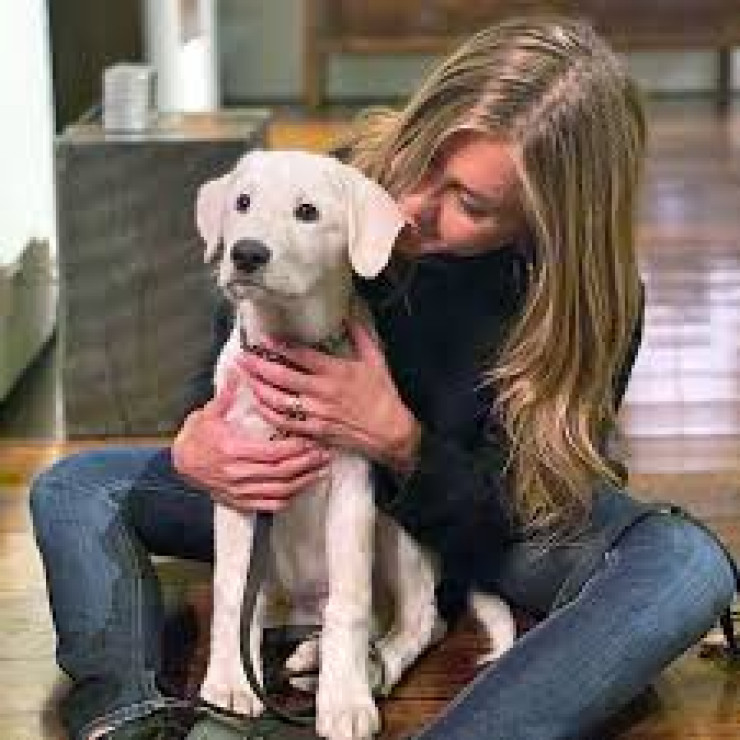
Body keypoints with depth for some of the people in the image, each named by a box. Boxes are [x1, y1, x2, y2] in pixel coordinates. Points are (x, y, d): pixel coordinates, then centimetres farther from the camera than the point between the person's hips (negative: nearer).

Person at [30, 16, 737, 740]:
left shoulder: (594, 305, -26)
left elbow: (505, 512, -20)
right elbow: (221, 369, -5)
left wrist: (400, 441, -39)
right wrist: (195, 448, -28)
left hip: (479, 525, -2)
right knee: (71, 489, -12)